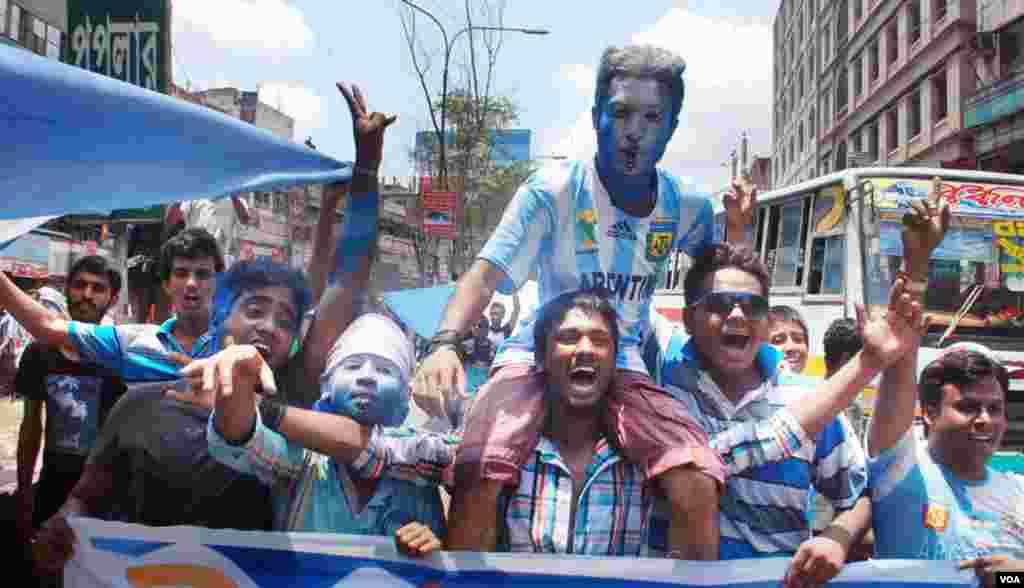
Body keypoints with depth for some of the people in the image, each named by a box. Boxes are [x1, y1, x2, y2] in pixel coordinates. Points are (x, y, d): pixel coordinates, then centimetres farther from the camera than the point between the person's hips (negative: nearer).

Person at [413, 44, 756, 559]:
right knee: (478, 478, -27)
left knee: (698, 488, -21)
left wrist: (737, 231, -9)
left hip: (622, 365, 2)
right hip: (538, 355, -2)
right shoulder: (552, 191, -12)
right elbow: (487, 275, -22)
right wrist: (445, 344, -41)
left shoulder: (687, 209, -2)